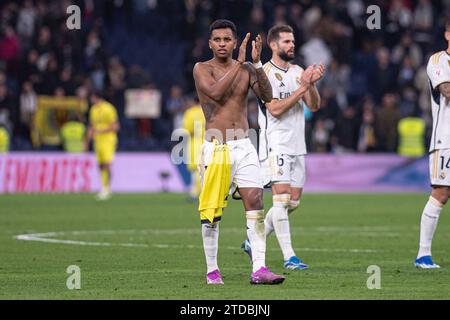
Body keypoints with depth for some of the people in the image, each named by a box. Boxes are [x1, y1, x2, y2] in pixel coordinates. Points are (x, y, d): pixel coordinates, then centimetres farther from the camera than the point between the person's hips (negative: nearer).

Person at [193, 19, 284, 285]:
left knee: (255, 202, -9)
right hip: (215, 148, -3)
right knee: (211, 212, 2)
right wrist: (239, 63, -18)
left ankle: (259, 269, -12)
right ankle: (212, 271, 13)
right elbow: (215, 92, -19)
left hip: (244, 146, 3)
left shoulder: (246, 69, 9)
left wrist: (257, 63, -16)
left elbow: (267, 96, -6)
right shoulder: (202, 69, 0)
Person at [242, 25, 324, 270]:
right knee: (282, 197, -12)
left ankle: (254, 241, 20)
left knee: (293, 201, 7)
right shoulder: (265, 73, -9)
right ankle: (289, 257, -12)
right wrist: (303, 87, -21)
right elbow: (275, 109, -17)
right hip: (276, 144, -7)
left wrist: (311, 84, -12)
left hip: (297, 145, 7)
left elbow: (314, 106, 6)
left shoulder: (298, 72, 13)